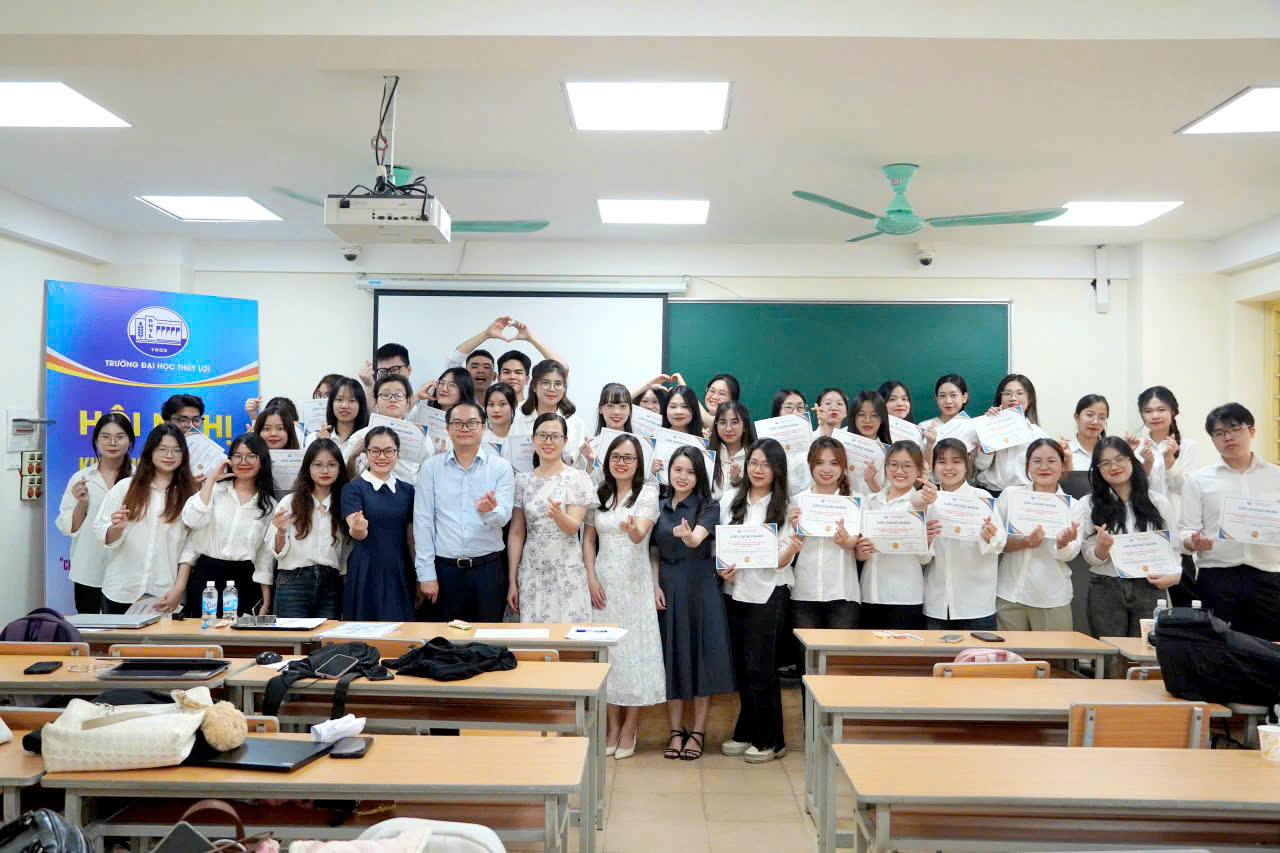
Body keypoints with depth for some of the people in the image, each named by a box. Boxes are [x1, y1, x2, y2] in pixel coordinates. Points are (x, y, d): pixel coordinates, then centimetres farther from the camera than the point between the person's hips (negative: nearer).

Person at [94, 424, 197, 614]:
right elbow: (102, 537, 4)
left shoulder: (189, 494, 3)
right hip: (121, 592, 1)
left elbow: (191, 547, 0)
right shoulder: (125, 487, 5)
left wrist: (179, 587, -7)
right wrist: (116, 528, -17)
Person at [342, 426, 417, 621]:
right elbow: (359, 533, -14)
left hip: (400, 574, 3)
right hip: (366, 574, -3)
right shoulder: (354, 488, -1)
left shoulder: (407, 490, 10)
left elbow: (411, 538, 12)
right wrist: (357, 528, -37)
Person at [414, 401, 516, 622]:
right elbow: (422, 522, 1)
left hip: (488, 568, 0)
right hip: (445, 568, 0)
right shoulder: (430, 468, 4)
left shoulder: (500, 467, 2)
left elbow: (503, 517, -7)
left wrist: (490, 511, -31)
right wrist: (426, 574, -4)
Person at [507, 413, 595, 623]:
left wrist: (558, 515, -32)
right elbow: (516, 533, 6)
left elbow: (573, 528, -10)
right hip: (531, 573, 3)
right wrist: (512, 581, 3)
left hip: (567, 572, -2)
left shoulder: (577, 478, -3)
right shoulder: (523, 481, 5)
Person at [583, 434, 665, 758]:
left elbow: (640, 535, -18)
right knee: (606, 648, 4)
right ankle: (613, 725, 16)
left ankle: (630, 726, 11)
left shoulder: (647, 493, -3)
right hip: (604, 579, 3)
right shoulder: (598, 495, 9)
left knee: (635, 646, -2)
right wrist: (591, 577, -1)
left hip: (635, 580, -3)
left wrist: (632, 529, -41)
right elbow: (589, 539, 11)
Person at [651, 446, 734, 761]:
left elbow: (697, 539, -23)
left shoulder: (708, 507, -3)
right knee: (671, 657, 5)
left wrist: (688, 535, -45)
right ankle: (676, 730, 16)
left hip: (700, 588, -3)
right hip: (668, 590, 3)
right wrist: (656, 586, -2)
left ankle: (698, 731, 13)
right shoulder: (659, 507, 8)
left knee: (701, 655, 1)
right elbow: (654, 552, 10)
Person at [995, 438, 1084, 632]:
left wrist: (1062, 543, -25)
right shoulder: (1010, 494, 2)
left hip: (1053, 599, 0)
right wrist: (1023, 543, -18)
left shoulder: (1074, 505, 4)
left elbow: (1069, 555, -3)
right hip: (1010, 594, 0)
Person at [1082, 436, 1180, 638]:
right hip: (1105, 590, 0)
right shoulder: (1091, 504, 3)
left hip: (1150, 590, 1)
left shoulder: (1158, 502, 7)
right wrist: (1102, 548, -19)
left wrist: (1175, 575, -11)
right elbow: (1090, 558, 2)